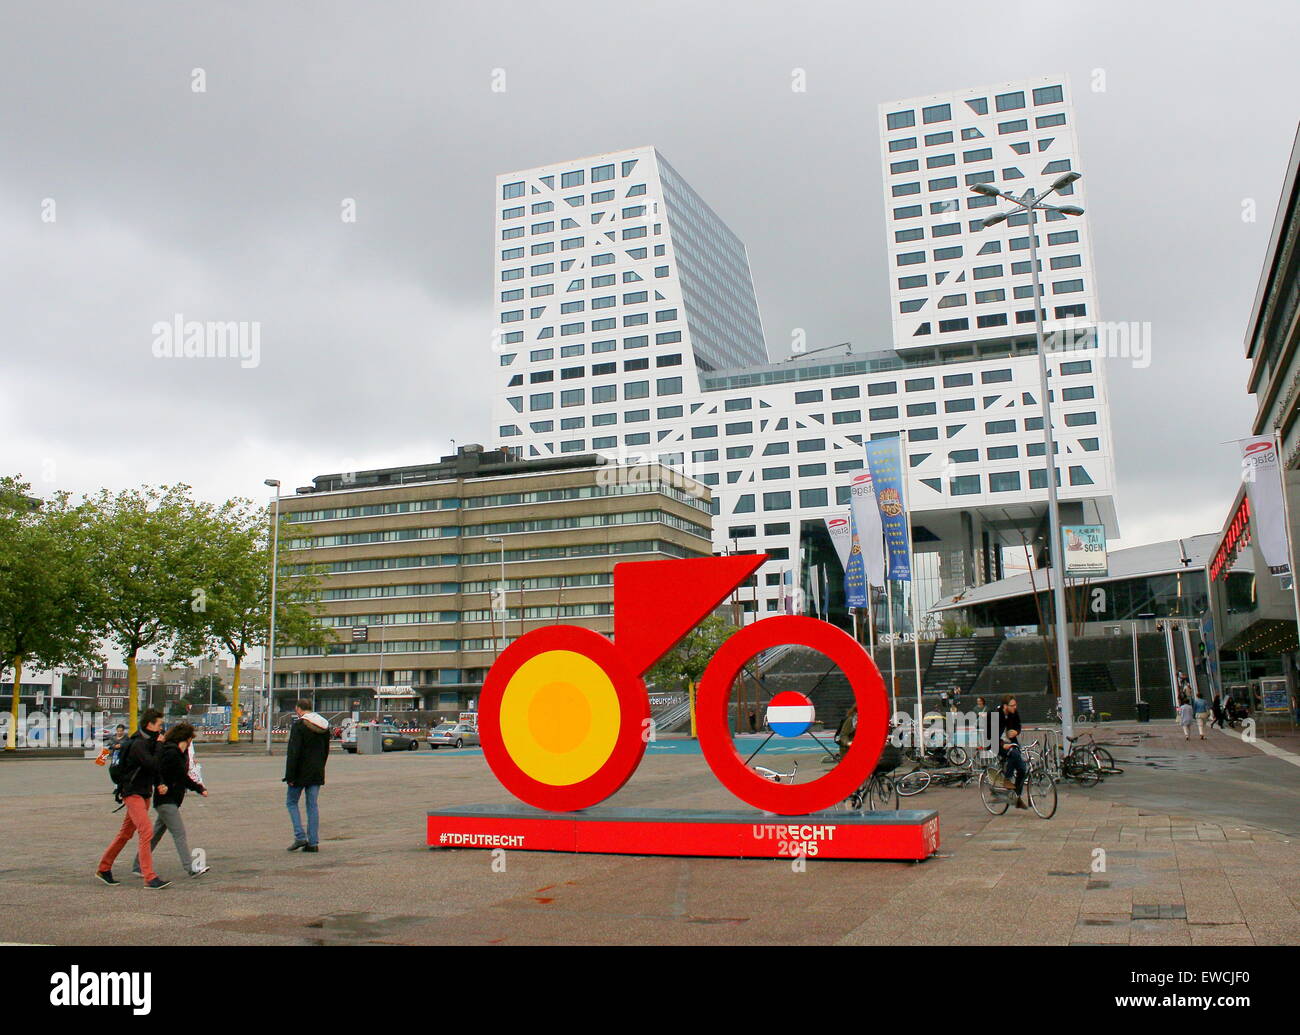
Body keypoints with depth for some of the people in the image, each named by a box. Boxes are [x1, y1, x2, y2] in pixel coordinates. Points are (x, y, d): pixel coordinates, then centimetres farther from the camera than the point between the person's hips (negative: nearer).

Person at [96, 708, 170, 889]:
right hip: (133, 793, -10)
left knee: (126, 833, 17)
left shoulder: (149, 742, 12)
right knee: (146, 830, -17)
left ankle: (103, 869, 31)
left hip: (144, 793, 10)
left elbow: (154, 768, 16)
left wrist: (160, 784, -1)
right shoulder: (139, 744, -16)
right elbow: (153, 765, -28)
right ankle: (150, 878, -18)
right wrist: (160, 745, -17)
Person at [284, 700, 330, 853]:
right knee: (312, 806, 9)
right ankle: (313, 842, 7)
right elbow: (326, 750, 15)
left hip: (301, 772, -6)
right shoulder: (324, 726, 9)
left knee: (291, 802, 9)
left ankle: (300, 837, -1)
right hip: (317, 773, 6)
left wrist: (290, 776, -15)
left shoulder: (299, 725, -13)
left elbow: (293, 752, -17)